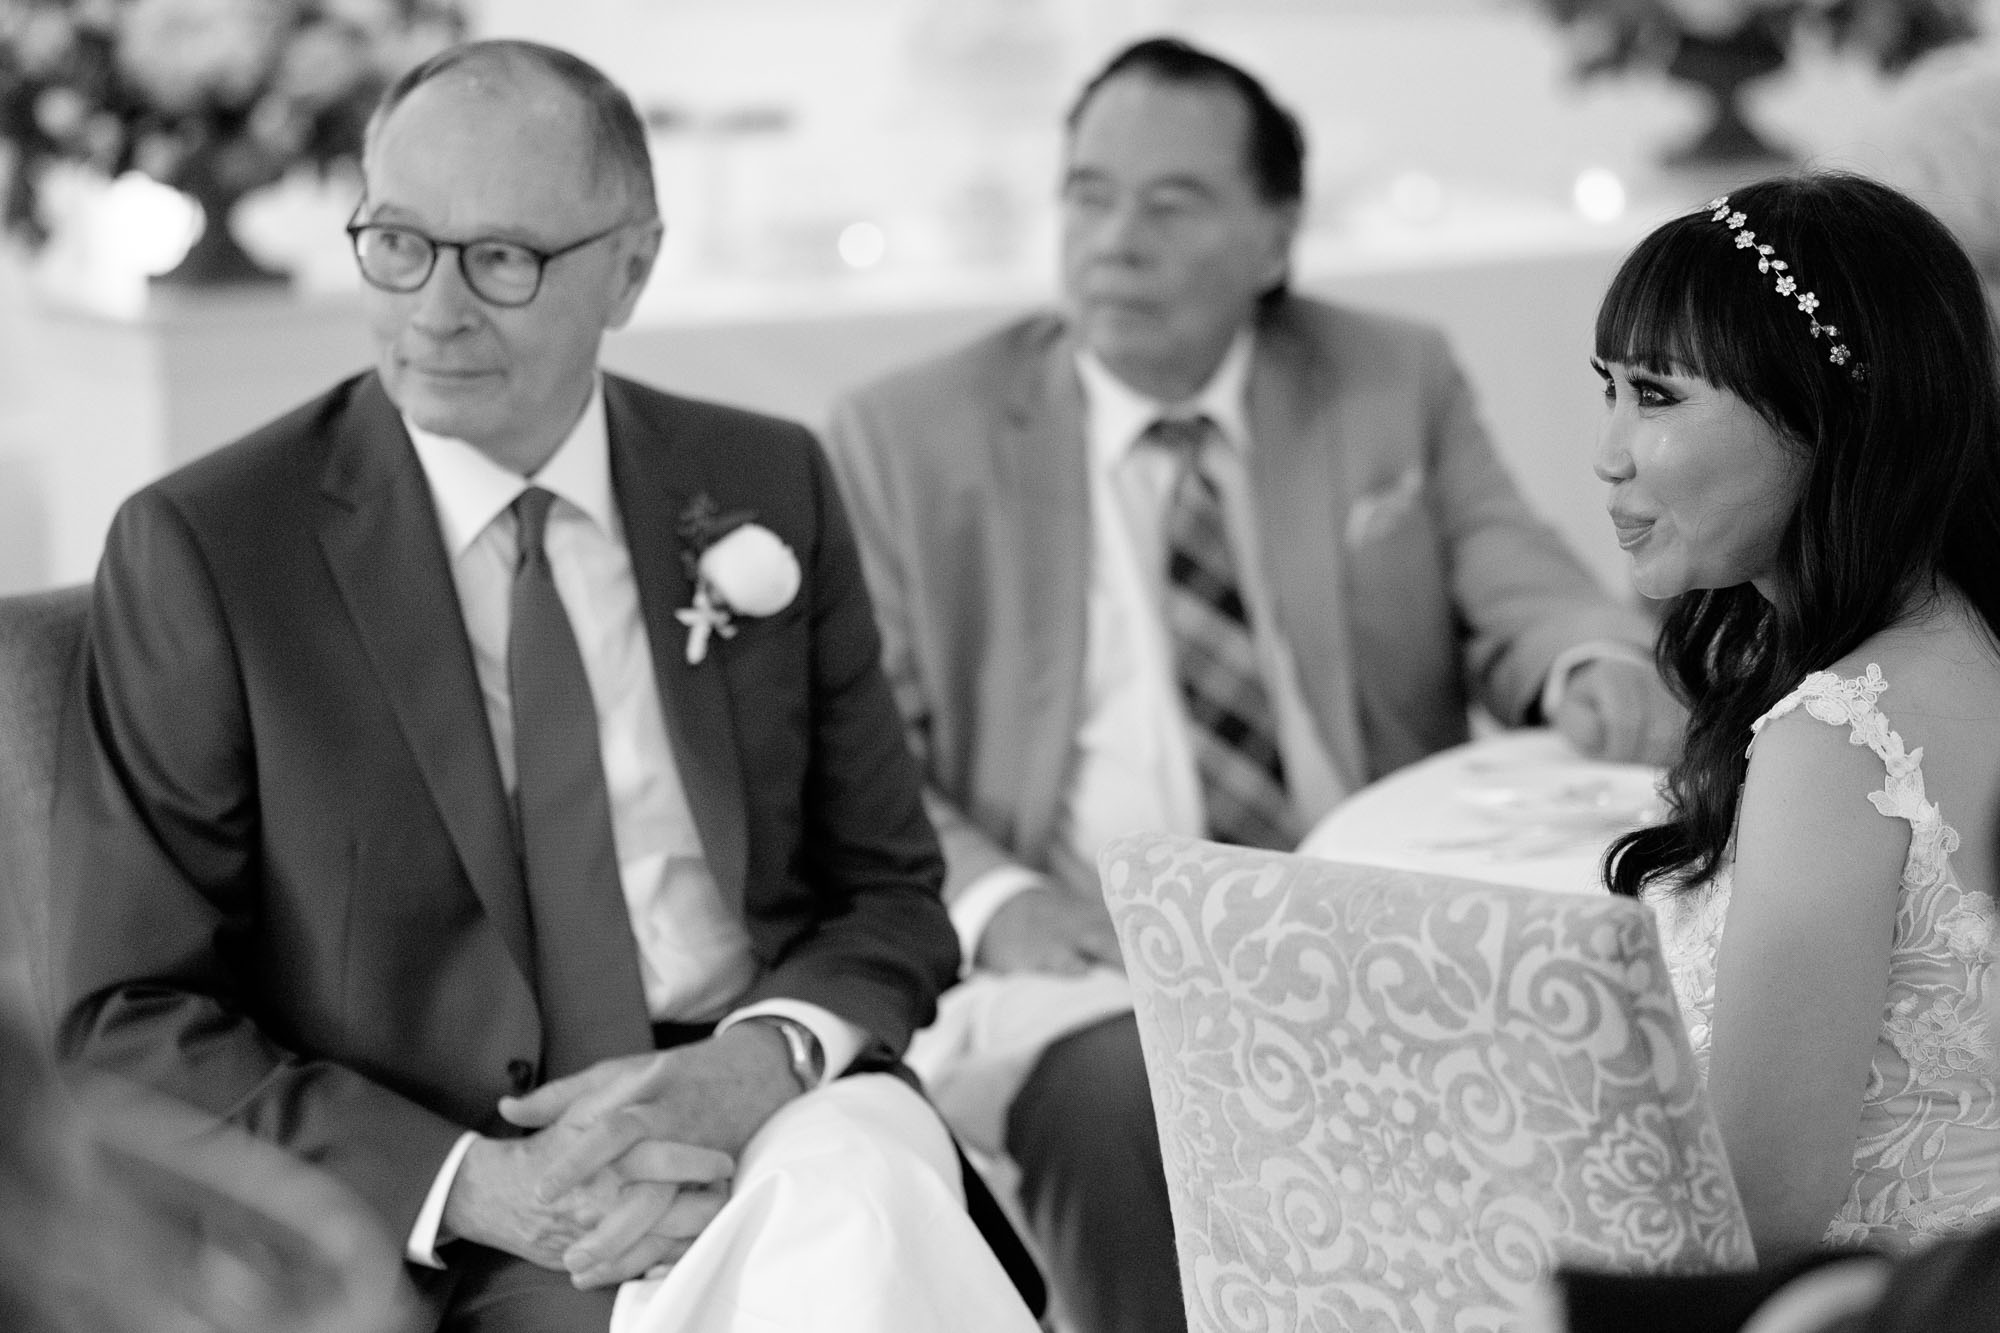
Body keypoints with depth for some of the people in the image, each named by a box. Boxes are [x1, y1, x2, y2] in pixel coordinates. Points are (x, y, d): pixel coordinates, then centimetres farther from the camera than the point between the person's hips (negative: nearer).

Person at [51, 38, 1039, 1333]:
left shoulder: (770, 488, 9)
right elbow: (129, 1022, -2)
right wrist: (476, 1184, -16)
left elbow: (893, 896, 13)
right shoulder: (202, 546, -2)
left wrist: (760, 1061, -10)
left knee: (855, 1203, -32)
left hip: (785, 1119, 4)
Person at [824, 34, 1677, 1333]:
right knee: (1126, 1096, -36)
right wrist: (991, 901, -14)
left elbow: (1514, 589, 8)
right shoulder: (910, 436, 10)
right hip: (1082, 963, -2)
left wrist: (1594, 666, -17)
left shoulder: (1396, 385, 15)